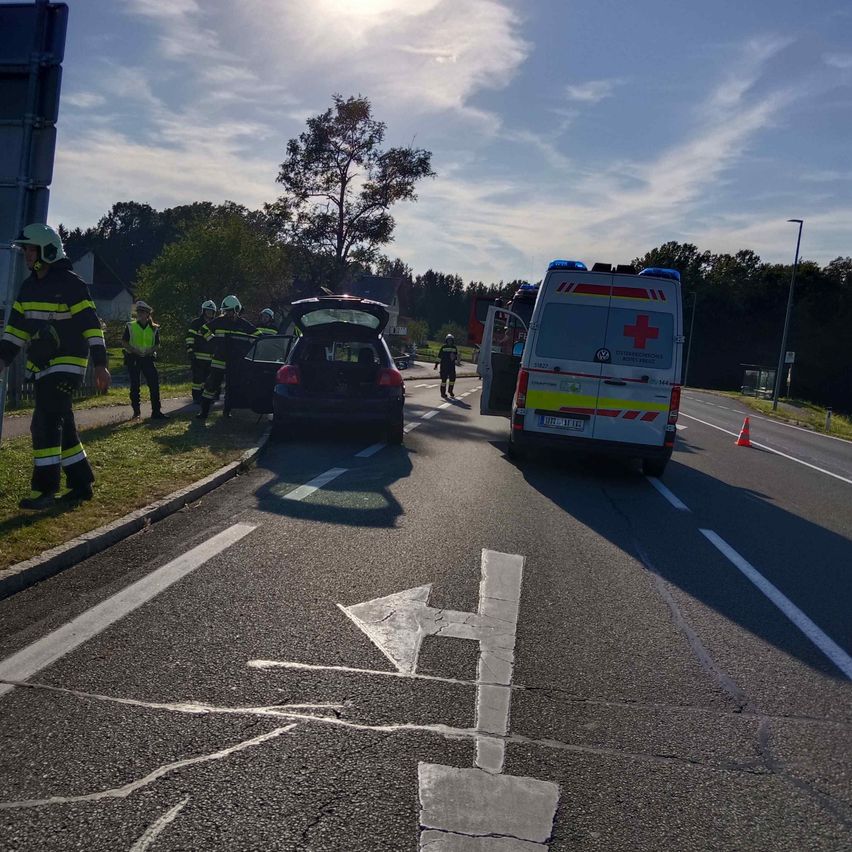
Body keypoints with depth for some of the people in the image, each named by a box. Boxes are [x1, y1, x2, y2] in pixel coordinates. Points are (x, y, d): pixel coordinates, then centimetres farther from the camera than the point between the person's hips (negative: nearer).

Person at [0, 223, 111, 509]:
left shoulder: (71, 284, -12)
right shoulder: (29, 287, 12)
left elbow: (91, 325, -15)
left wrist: (100, 364, -19)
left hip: (67, 365, -8)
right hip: (41, 368, 8)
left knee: (46, 424, -14)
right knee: (62, 426, 10)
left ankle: (45, 489, -9)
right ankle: (81, 483, 19)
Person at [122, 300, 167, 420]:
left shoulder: (154, 328, 6)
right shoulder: (130, 326, 2)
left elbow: (157, 344, 12)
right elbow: (124, 342, 3)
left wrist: (151, 351, -10)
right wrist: (134, 350, -13)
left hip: (148, 358, 1)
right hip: (133, 358, -1)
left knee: (154, 383, -9)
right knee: (135, 385, 4)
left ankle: (156, 411, -6)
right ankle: (136, 410, 17)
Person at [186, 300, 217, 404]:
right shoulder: (196, 323, -3)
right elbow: (190, 338, -8)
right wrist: (190, 351, -16)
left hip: (210, 357, 6)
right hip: (198, 356, -6)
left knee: (207, 378, 10)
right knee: (198, 377, -6)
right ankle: (196, 397, -1)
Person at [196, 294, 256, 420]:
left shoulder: (245, 325, -2)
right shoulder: (219, 321, 1)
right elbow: (204, 330, 14)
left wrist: (246, 347, 1)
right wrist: (212, 340, 5)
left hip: (236, 363, 0)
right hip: (219, 361, 0)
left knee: (231, 387, 9)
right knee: (211, 385, -3)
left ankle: (227, 410, 24)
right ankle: (204, 411, 1)